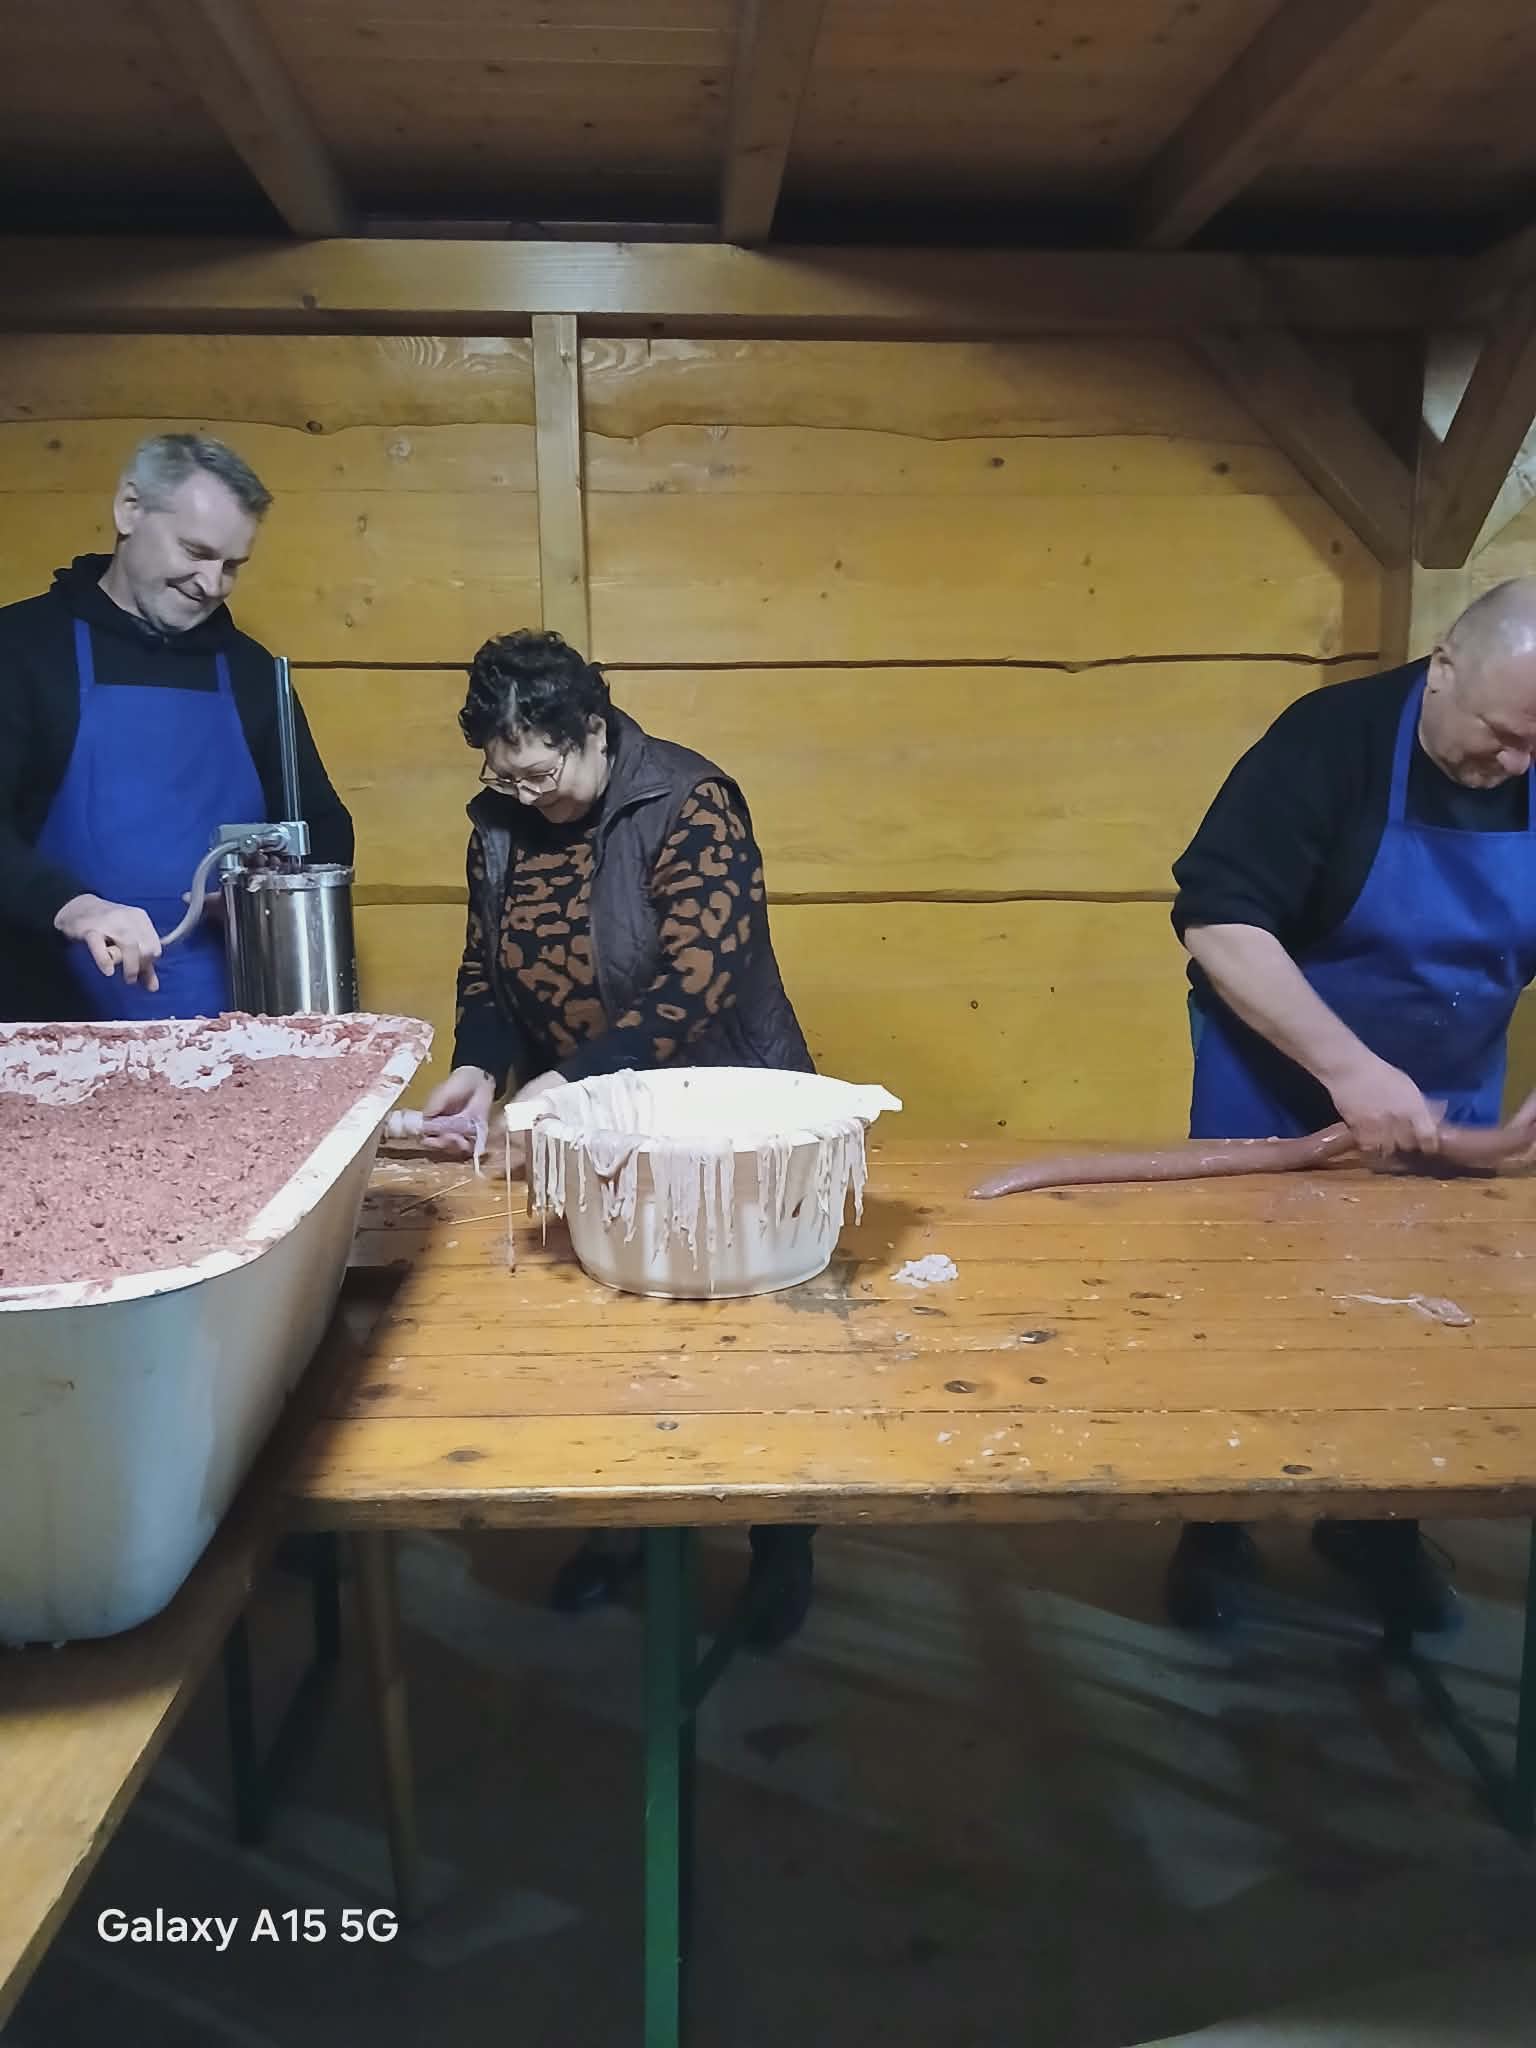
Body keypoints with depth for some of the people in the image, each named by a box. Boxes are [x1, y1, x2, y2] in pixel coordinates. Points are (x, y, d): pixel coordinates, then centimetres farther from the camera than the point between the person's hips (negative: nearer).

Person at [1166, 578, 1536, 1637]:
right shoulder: (1332, 739, -21)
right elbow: (1217, 920, -27)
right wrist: (1346, 1065, -34)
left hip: (1447, 1110, 4)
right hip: (1279, 1100, -4)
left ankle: (1378, 1523, 39)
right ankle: (1215, 1530, 30)